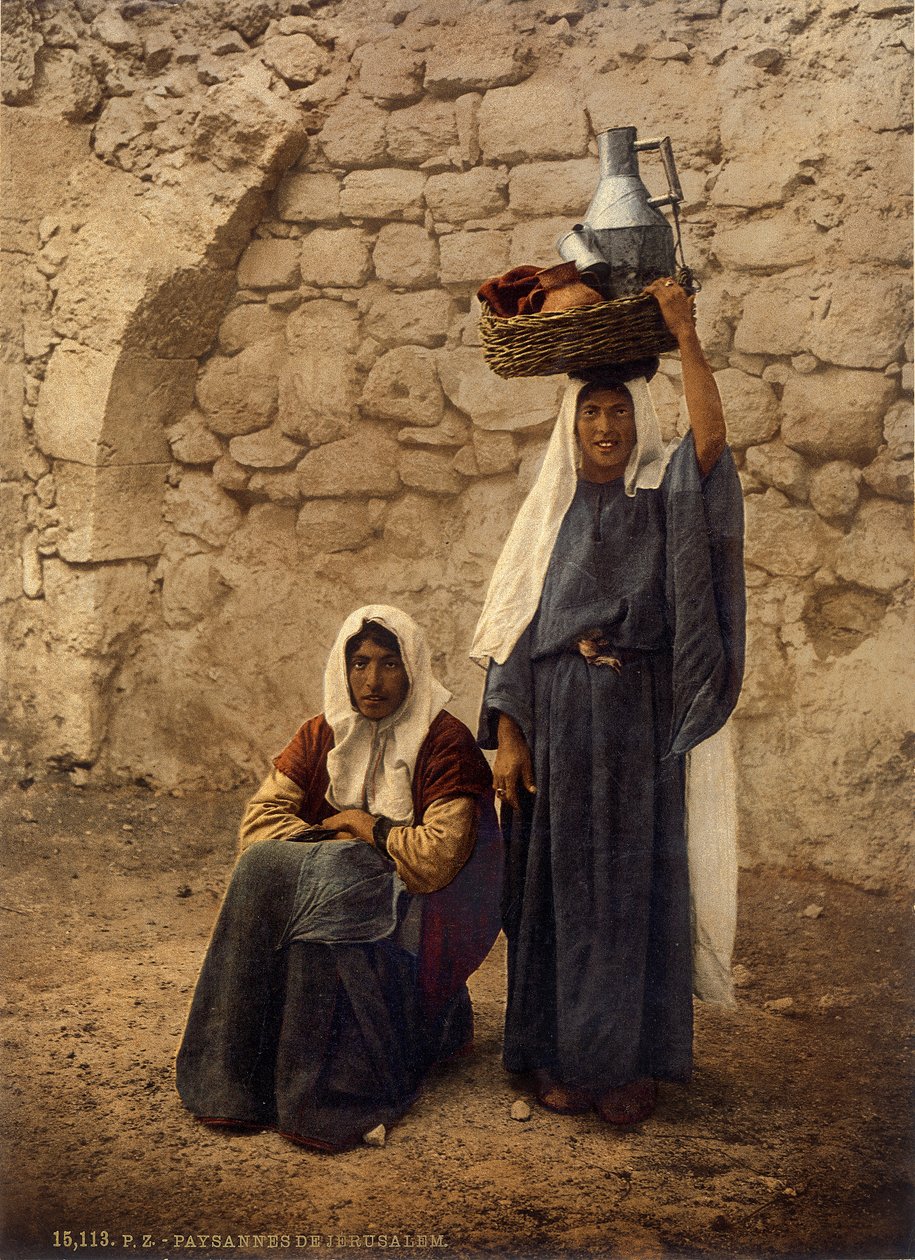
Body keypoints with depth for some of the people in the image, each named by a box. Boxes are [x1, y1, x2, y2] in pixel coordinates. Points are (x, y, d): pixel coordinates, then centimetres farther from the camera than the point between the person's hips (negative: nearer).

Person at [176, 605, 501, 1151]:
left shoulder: (446, 743, -9)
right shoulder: (322, 736, 6)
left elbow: (439, 859, -17)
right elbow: (259, 820, -1)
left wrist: (367, 826, -7)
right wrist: (332, 843, -15)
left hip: (410, 906, -4)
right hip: (332, 889, 5)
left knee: (325, 897, -32)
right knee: (263, 865, -23)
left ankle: (323, 1088, -24)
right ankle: (239, 1074, -20)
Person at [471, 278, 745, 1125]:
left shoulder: (661, 498, 6)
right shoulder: (548, 514, 10)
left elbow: (711, 437, -17)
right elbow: (512, 630, 6)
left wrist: (685, 336, -18)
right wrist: (507, 736, -3)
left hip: (637, 719, -1)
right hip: (555, 719, 1)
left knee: (633, 883, 1)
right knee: (560, 880, 4)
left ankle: (632, 1061, 10)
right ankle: (558, 1054, 13)